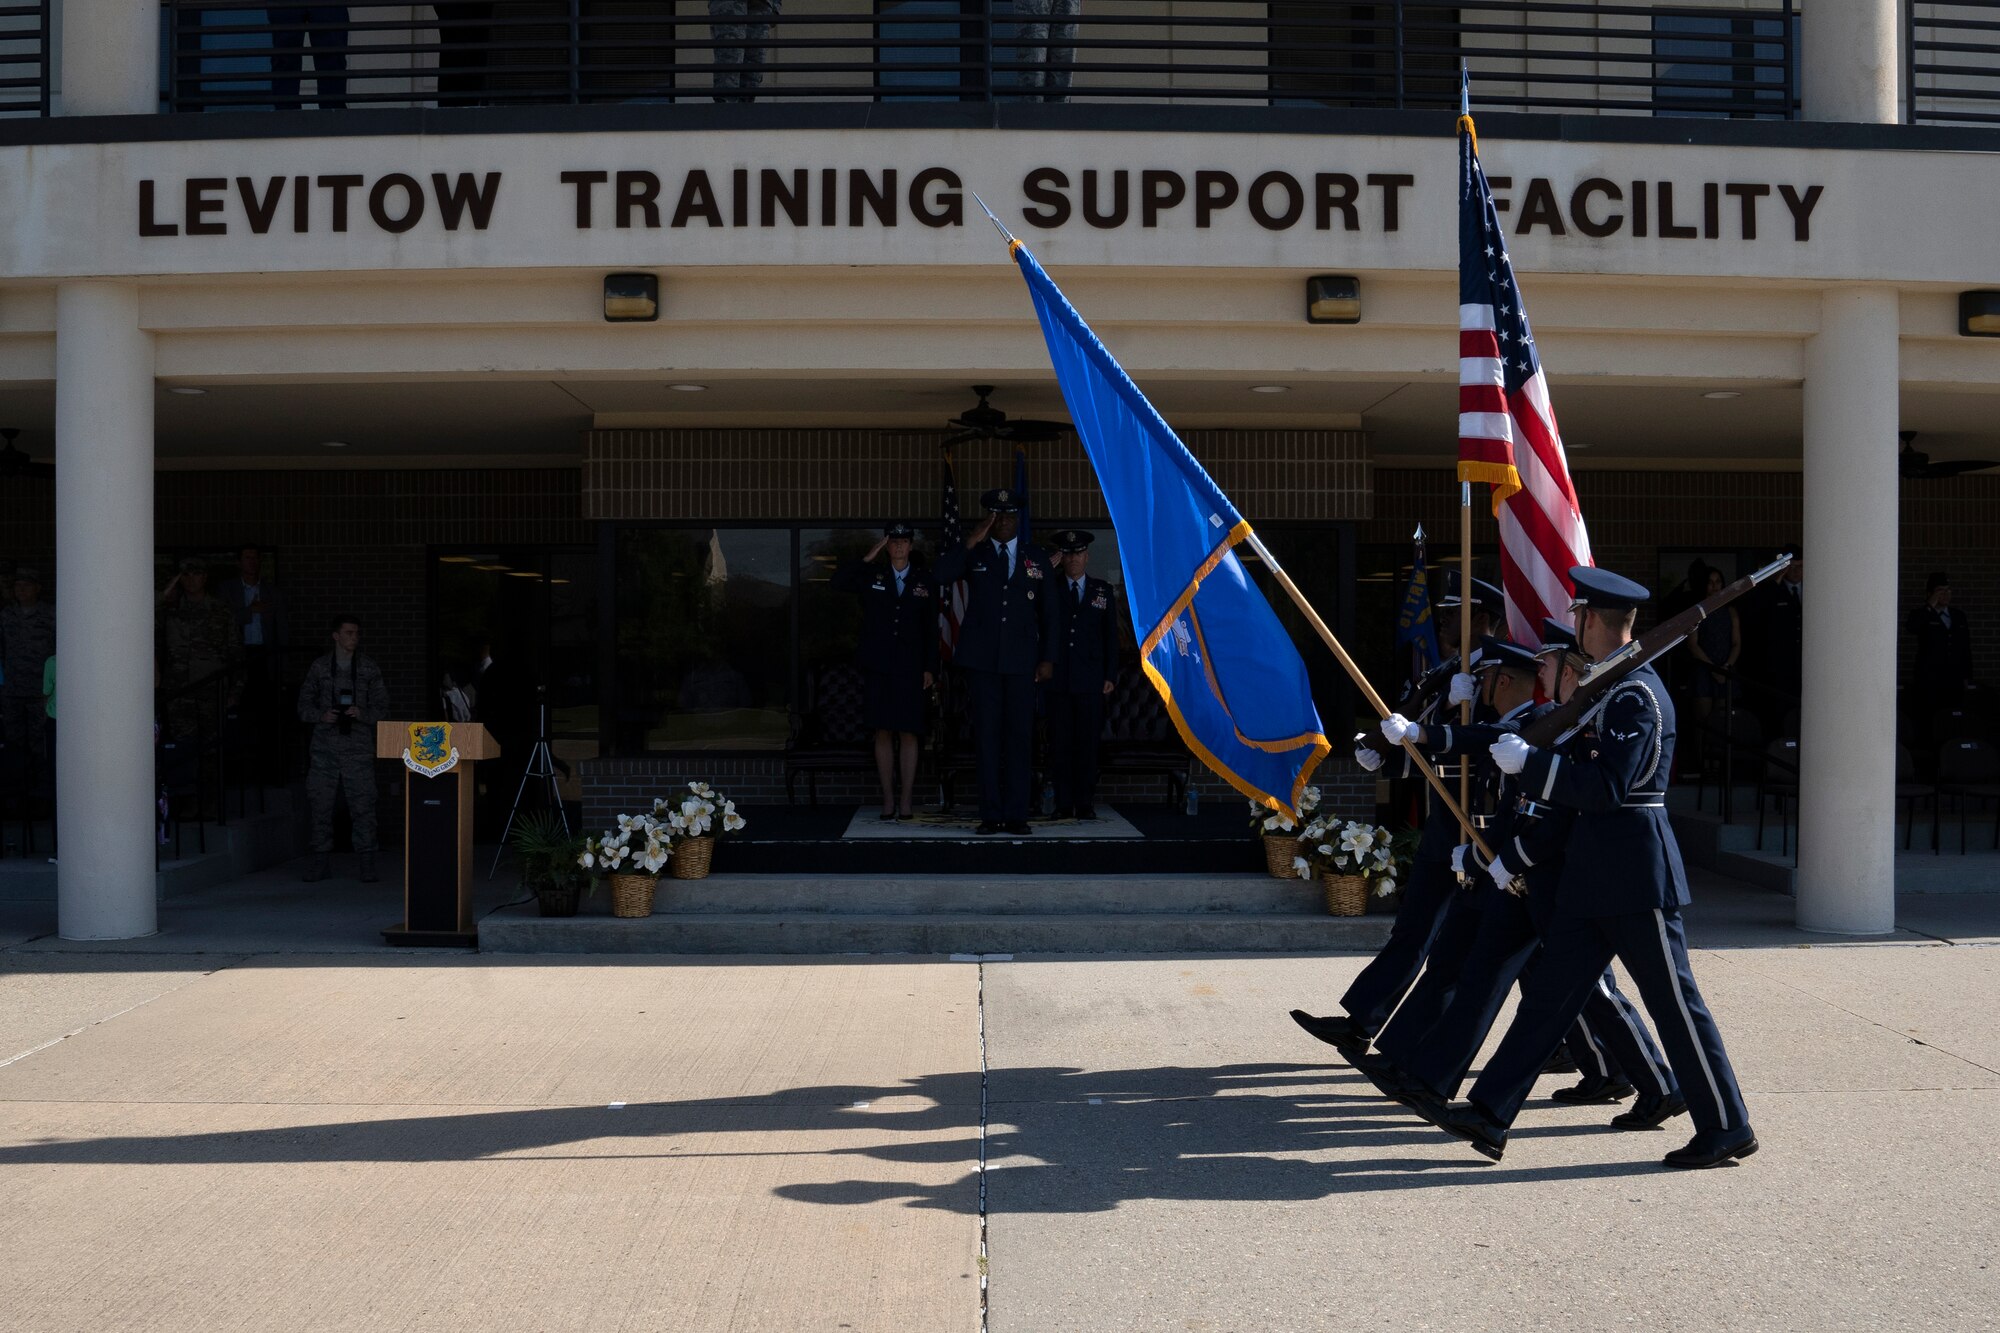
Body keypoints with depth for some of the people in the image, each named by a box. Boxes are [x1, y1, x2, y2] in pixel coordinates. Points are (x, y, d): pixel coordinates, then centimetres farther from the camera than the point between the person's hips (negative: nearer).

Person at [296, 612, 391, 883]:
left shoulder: (369, 670, 8)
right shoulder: (319, 668, 9)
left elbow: (381, 709, 7)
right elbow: (304, 706, 9)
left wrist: (362, 713, -12)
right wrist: (322, 715, -10)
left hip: (358, 749, -1)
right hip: (325, 747, 1)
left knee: (363, 805, -5)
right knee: (320, 805, 2)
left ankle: (367, 864, 0)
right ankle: (319, 862, 11)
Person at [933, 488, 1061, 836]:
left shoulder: (1036, 558, 10)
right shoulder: (973, 555, 7)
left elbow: (1048, 612, 10)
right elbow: (939, 576, -12)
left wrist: (1049, 658, 4)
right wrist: (970, 544, -15)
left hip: (1021, 660, 1)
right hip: (982, 659, -1)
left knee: (1019, 737, 0)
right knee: (987, 736, 0)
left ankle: (1016, 815, 4)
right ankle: (991, 814, 3)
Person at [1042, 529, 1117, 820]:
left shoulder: (1102, 590, 11)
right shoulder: (1050, 589, 9)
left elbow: (1111, 636, 10)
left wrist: (1110, 676, 3)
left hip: (1091, 681, 0)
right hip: (1057, 680, 0)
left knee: (1087, 744, 0)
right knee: (1060, 744, 0)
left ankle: (1085, 804, 5)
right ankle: (1063, 804, 4)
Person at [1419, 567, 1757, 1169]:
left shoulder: (1636, 696, -17)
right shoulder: (1610, 687, 14)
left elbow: (1607, 786, -23)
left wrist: (1528, 762, -20)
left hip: (1636, 871, -10)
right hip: (1594, 870, 10)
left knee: (1673, 999, 0)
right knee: (1550, 992, 8)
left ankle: (1727, 1127, 13)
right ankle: (1489, 1114, 9)